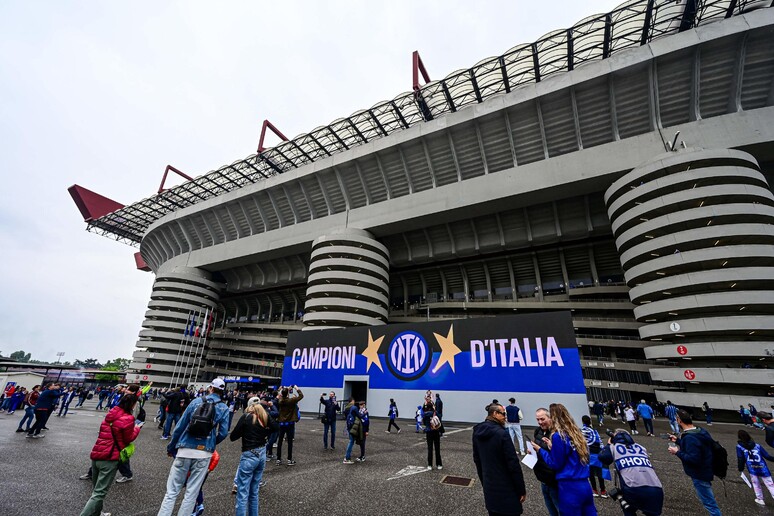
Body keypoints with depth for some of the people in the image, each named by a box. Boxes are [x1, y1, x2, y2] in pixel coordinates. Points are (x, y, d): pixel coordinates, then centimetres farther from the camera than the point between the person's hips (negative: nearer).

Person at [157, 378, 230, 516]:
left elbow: (180, 426, 1)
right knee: (191, 493, 11)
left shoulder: (196, 401, 0)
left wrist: (171, 447, 14)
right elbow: (223, 433, -5)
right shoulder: (224, 409, -1)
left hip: (185, 450, 0)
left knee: (172, 491, 10)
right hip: (204, 453, 0)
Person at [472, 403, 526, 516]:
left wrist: (484, 482, 19)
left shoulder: (477, 432, 0)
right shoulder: (502, 434, -23)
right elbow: (513, 464, -19)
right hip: (506, 490, -7)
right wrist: (522, 490, -8)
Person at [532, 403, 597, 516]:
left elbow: (555, 464, -11)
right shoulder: (575, 432, 6)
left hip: (570, 487, -7)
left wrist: (540, 450, -2)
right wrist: (552, 446, 12)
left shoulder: (558, 436, -17)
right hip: (584, 484, 7)